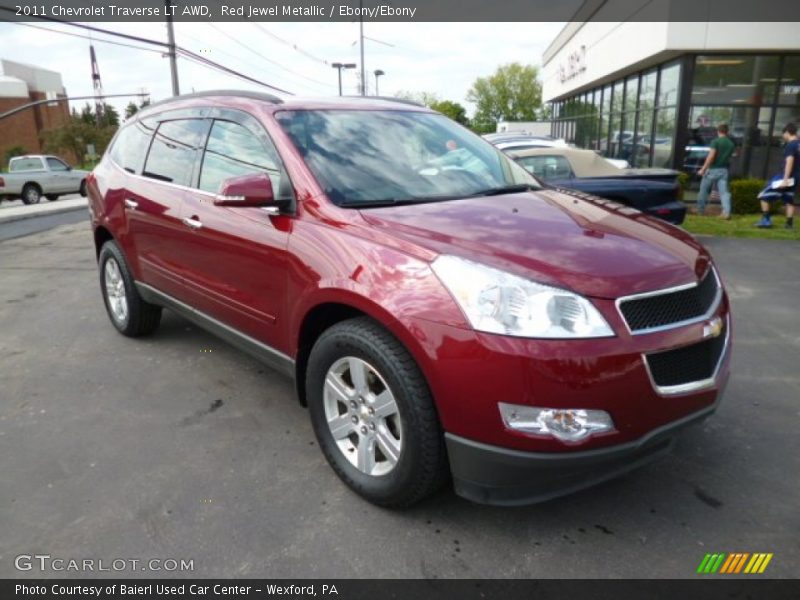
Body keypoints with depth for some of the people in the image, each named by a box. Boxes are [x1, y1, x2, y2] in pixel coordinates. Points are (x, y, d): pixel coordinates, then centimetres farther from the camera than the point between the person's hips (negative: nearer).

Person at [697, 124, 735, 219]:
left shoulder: (716, 141, -10)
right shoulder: (731, 144, 9)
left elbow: (711, 156, -17)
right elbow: (729, 157, 17)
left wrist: (703, 169, -17)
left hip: (713, 169, -5)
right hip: (724, 170, 5)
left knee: (704, 189, 10)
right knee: (724, 191, 0)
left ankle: (700, 210, 16)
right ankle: (727, 212, -12)